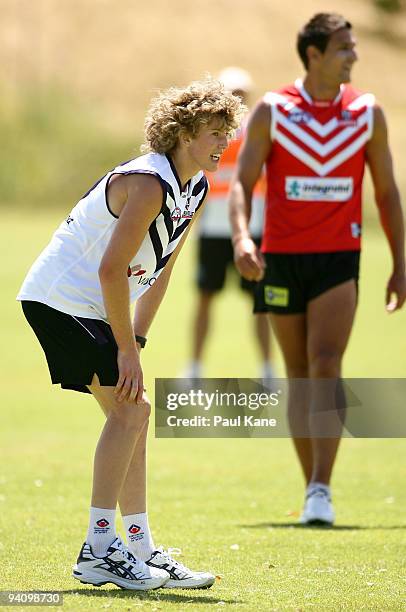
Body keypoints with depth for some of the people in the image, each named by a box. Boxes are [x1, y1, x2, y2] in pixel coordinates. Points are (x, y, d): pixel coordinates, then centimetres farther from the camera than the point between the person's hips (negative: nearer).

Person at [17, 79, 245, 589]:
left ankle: (143, 553, 12)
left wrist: (135, 341, 8)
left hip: (91, 306, 10)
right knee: (129, 411, -15)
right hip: (61, 297, -10)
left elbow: (159, 270, 15)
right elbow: (110, 270, -26)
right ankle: (98, 550, -14)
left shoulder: (196, 189, 7)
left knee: (133, 416, 8)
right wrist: (127, 351, -22)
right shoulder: (149, 183, -23)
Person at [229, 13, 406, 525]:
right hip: (282, 257, 0)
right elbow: (242, 182, -3)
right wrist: (241, 238, -22)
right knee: (299, 377, 7)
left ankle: (320, 492, -19)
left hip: (338, 257, 0)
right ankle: (312, 490, 16)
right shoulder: (272, 111, -1)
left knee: (326, 368, -16)